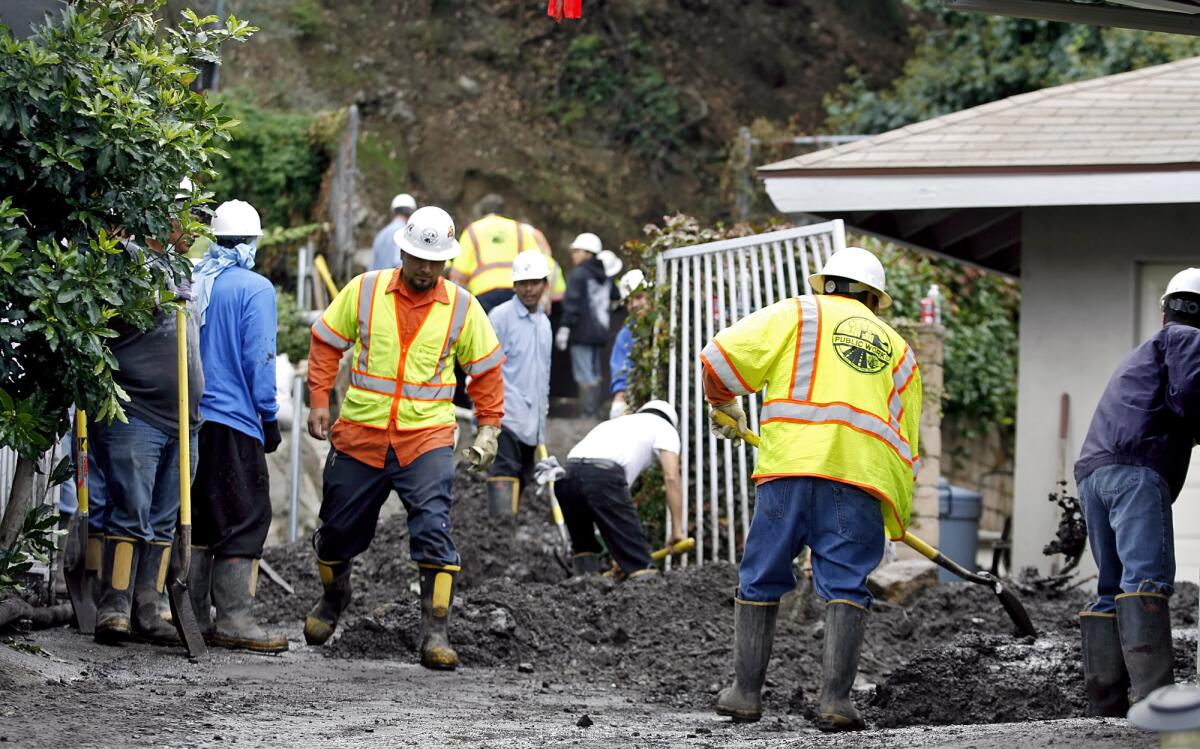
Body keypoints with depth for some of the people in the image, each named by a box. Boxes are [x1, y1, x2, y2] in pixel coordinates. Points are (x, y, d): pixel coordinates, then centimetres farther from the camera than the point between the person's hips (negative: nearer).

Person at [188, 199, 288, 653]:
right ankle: (233, 619, -6)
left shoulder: (191, 282, 8)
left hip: (188, 417, 6)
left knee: (197, 516, 13)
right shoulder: (254, 289, -10)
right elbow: (259, 358, -12)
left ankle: (193, 618, 14)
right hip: (234, 420, -6)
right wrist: (269, 416, -3)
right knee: (246, 517, -1)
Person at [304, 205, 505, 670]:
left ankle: (436, 632, -15)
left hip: (427, 439, -1)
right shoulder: (364, 291, -1)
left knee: (433, 529, -18)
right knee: (339, 528, 13)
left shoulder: (462, 307, 0)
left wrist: (488, 428, 6)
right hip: (359, 435, 1)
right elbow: (326, 343, 8)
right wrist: (319, 400, 0)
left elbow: (486, 370, 10)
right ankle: (332, 598, 43)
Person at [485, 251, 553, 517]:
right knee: (504, 476, -16)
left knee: (520, 481, 8)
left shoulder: (544, 323, 16)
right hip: (506, 416, -7)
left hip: (532, 423, 7)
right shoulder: (500, 316, -4)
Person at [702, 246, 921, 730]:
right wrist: (898, 521, 29)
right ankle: (835, 699, -9)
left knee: (760, 581, 8)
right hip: (862, 476, 2)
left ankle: (745, 692, 10)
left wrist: (724, 403, 26)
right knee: (846, 586, 2)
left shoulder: (798, 314, 16)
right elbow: (905, 438, 26)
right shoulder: (898, 351, 28)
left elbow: (722, 355, 6)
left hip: (791, 462, -2)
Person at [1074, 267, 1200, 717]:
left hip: (1091, 471, 9)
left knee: (1112, 589, 9)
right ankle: (1153, 696, -35)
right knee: (1147, 579, -21)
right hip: (1136, 469, -9)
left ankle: (1105, 705, 1)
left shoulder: (1142, 354, 36)